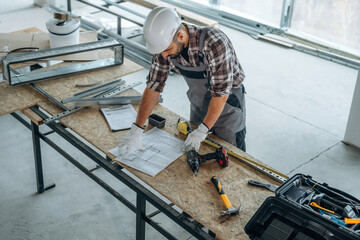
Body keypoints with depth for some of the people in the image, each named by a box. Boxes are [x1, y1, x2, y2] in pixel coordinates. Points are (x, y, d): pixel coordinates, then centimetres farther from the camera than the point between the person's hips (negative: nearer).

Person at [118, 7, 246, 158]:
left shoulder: (214, 43, -36)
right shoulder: (165, 44, -19)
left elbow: (221, 92, -31)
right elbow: (153, 86, -13)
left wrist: (202, 131, -27)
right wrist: (136, 130, -17)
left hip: (228, 100, -5)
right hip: (198, 101, 5)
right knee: (194, 150, 17)